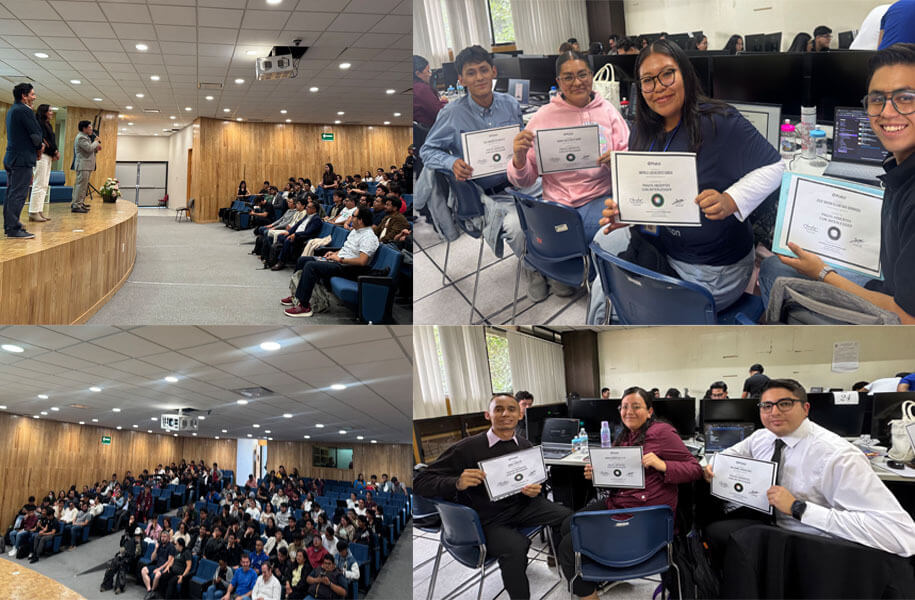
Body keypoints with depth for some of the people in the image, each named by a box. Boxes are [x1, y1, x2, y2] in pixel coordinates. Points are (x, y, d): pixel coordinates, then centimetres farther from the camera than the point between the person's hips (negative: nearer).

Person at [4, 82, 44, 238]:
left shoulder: (12, 110, 16)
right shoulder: (24, 110, -13)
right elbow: (36, 134, -15)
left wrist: (38, 145, 7)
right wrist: (39, 147, 5)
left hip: (11, 158, 10)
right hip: (23, 158, -10)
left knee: (11, 193, 14)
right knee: (18, 195, -9)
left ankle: (9, 225, 20)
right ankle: (14, 229, -9)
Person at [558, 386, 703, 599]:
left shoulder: (662, 432, -9)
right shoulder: (623, 437, 14)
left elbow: (695, 468, -11)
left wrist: (663, 465, -28)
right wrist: (596, 474, 2)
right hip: (614, 502, 9)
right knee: (568, 526, 12)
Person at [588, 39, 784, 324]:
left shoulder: (719, 121, -17)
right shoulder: (642, 132, 4)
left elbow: (773, 167, -14)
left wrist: (730, 202, -32)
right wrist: (621, 212, -14)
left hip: (714, 270, -6)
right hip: (657, 245, 7)